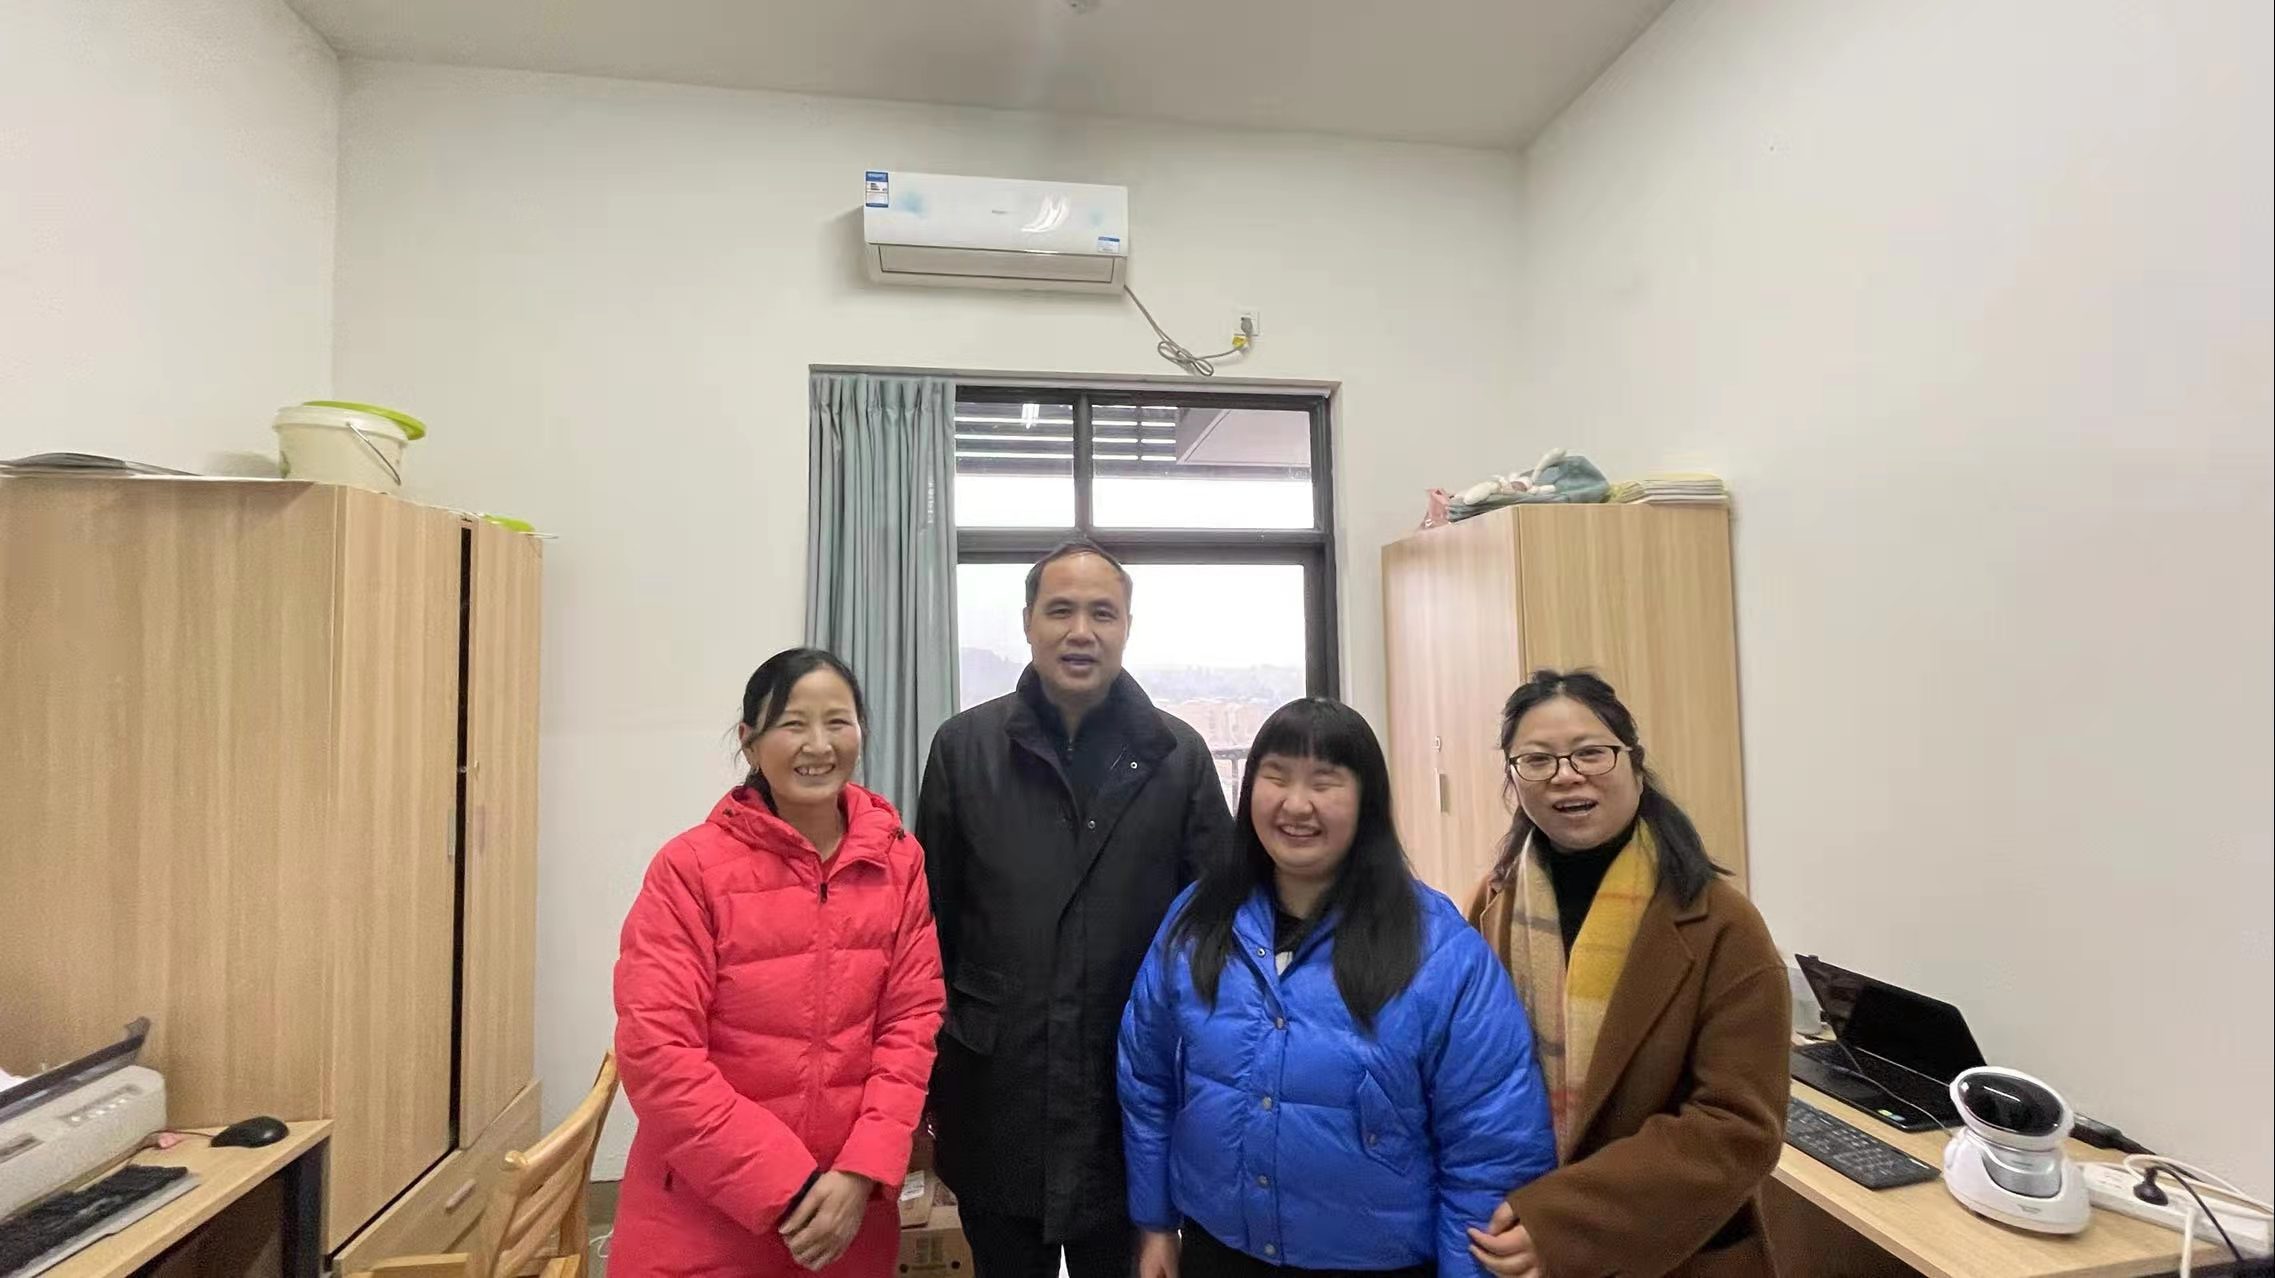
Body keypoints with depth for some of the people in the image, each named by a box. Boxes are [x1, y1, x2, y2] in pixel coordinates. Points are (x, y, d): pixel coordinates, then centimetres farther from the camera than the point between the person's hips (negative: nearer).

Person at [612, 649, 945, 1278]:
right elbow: (656, 1052, -15)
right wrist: (788, 1188, -16)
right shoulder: (690, 868, -12)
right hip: (702, 1223, -2)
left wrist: (862, 1172, -13)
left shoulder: (899, 862, -3)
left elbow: (914, 1018, -3)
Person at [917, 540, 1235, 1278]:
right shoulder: (964, 746, -3)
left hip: (1134, 1103, 0)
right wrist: (923, 1086, 2)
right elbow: (930, 920, 0)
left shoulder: (1178, 755, -3)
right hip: (995, 1104, 0)